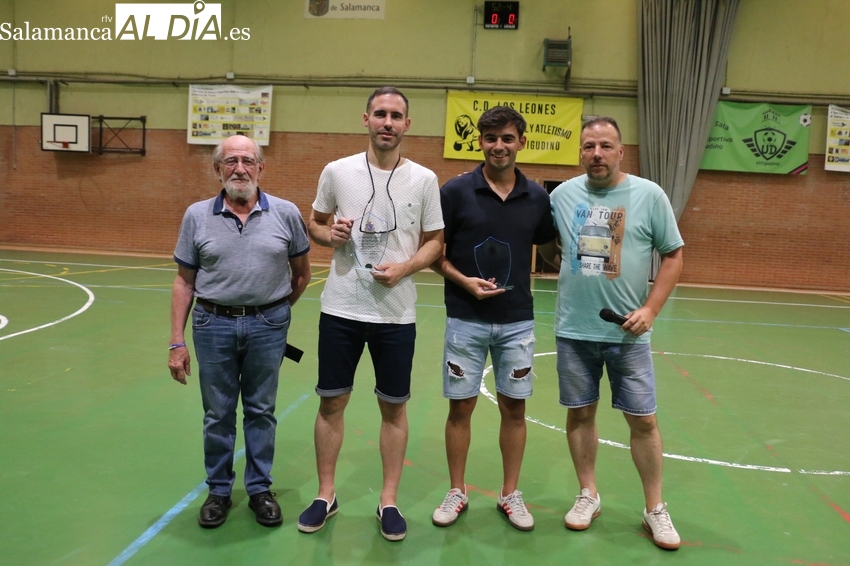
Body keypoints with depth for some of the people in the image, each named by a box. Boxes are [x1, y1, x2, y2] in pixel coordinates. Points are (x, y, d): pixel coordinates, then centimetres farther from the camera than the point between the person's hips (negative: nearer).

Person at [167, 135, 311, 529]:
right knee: (218, 414, 11)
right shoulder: (197, 216, 0)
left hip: (267, 325, 0)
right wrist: (176, 342, 0)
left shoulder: (286, 213, -3)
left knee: (261, 411, 12)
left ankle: (260, 489, 29)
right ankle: (219, 490, 29)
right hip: (214, 324, 1)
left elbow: (302, 273, 8)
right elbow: (184, 282, 2)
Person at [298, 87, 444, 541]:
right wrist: (331, 234, -11)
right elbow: (314, 225, 11)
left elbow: (434, 241, 5)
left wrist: (405, 268, -14)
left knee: (393, 407, 9)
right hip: (340, 309, 1)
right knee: (331, 402, 9)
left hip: (397, 314, 0)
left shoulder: (424, 179, -1)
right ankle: (326, 495, 27)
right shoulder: (336, 171, 0)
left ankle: (389, 501, 25)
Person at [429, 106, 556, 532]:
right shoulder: (456, 191, -6)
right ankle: (457, 492, 25)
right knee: (460, 406, 7)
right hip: (466, 320, -2)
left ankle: (510, 494, 27)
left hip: (518, 321, 2)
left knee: (514, 408, 10)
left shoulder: (537, 197, 1)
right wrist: (464, 280, -15)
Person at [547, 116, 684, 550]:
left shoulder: (650, 195, -4)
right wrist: (562, 267, -3)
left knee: (643, 420, 5)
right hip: (573, 331, 2)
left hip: (627, 333, -2)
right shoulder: (562, 194, 2)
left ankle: (655, 509, 23)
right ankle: (588, 495, 30)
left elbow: (673, 256, 0)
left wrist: (650, 309, -10)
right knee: (580, 414, 11)